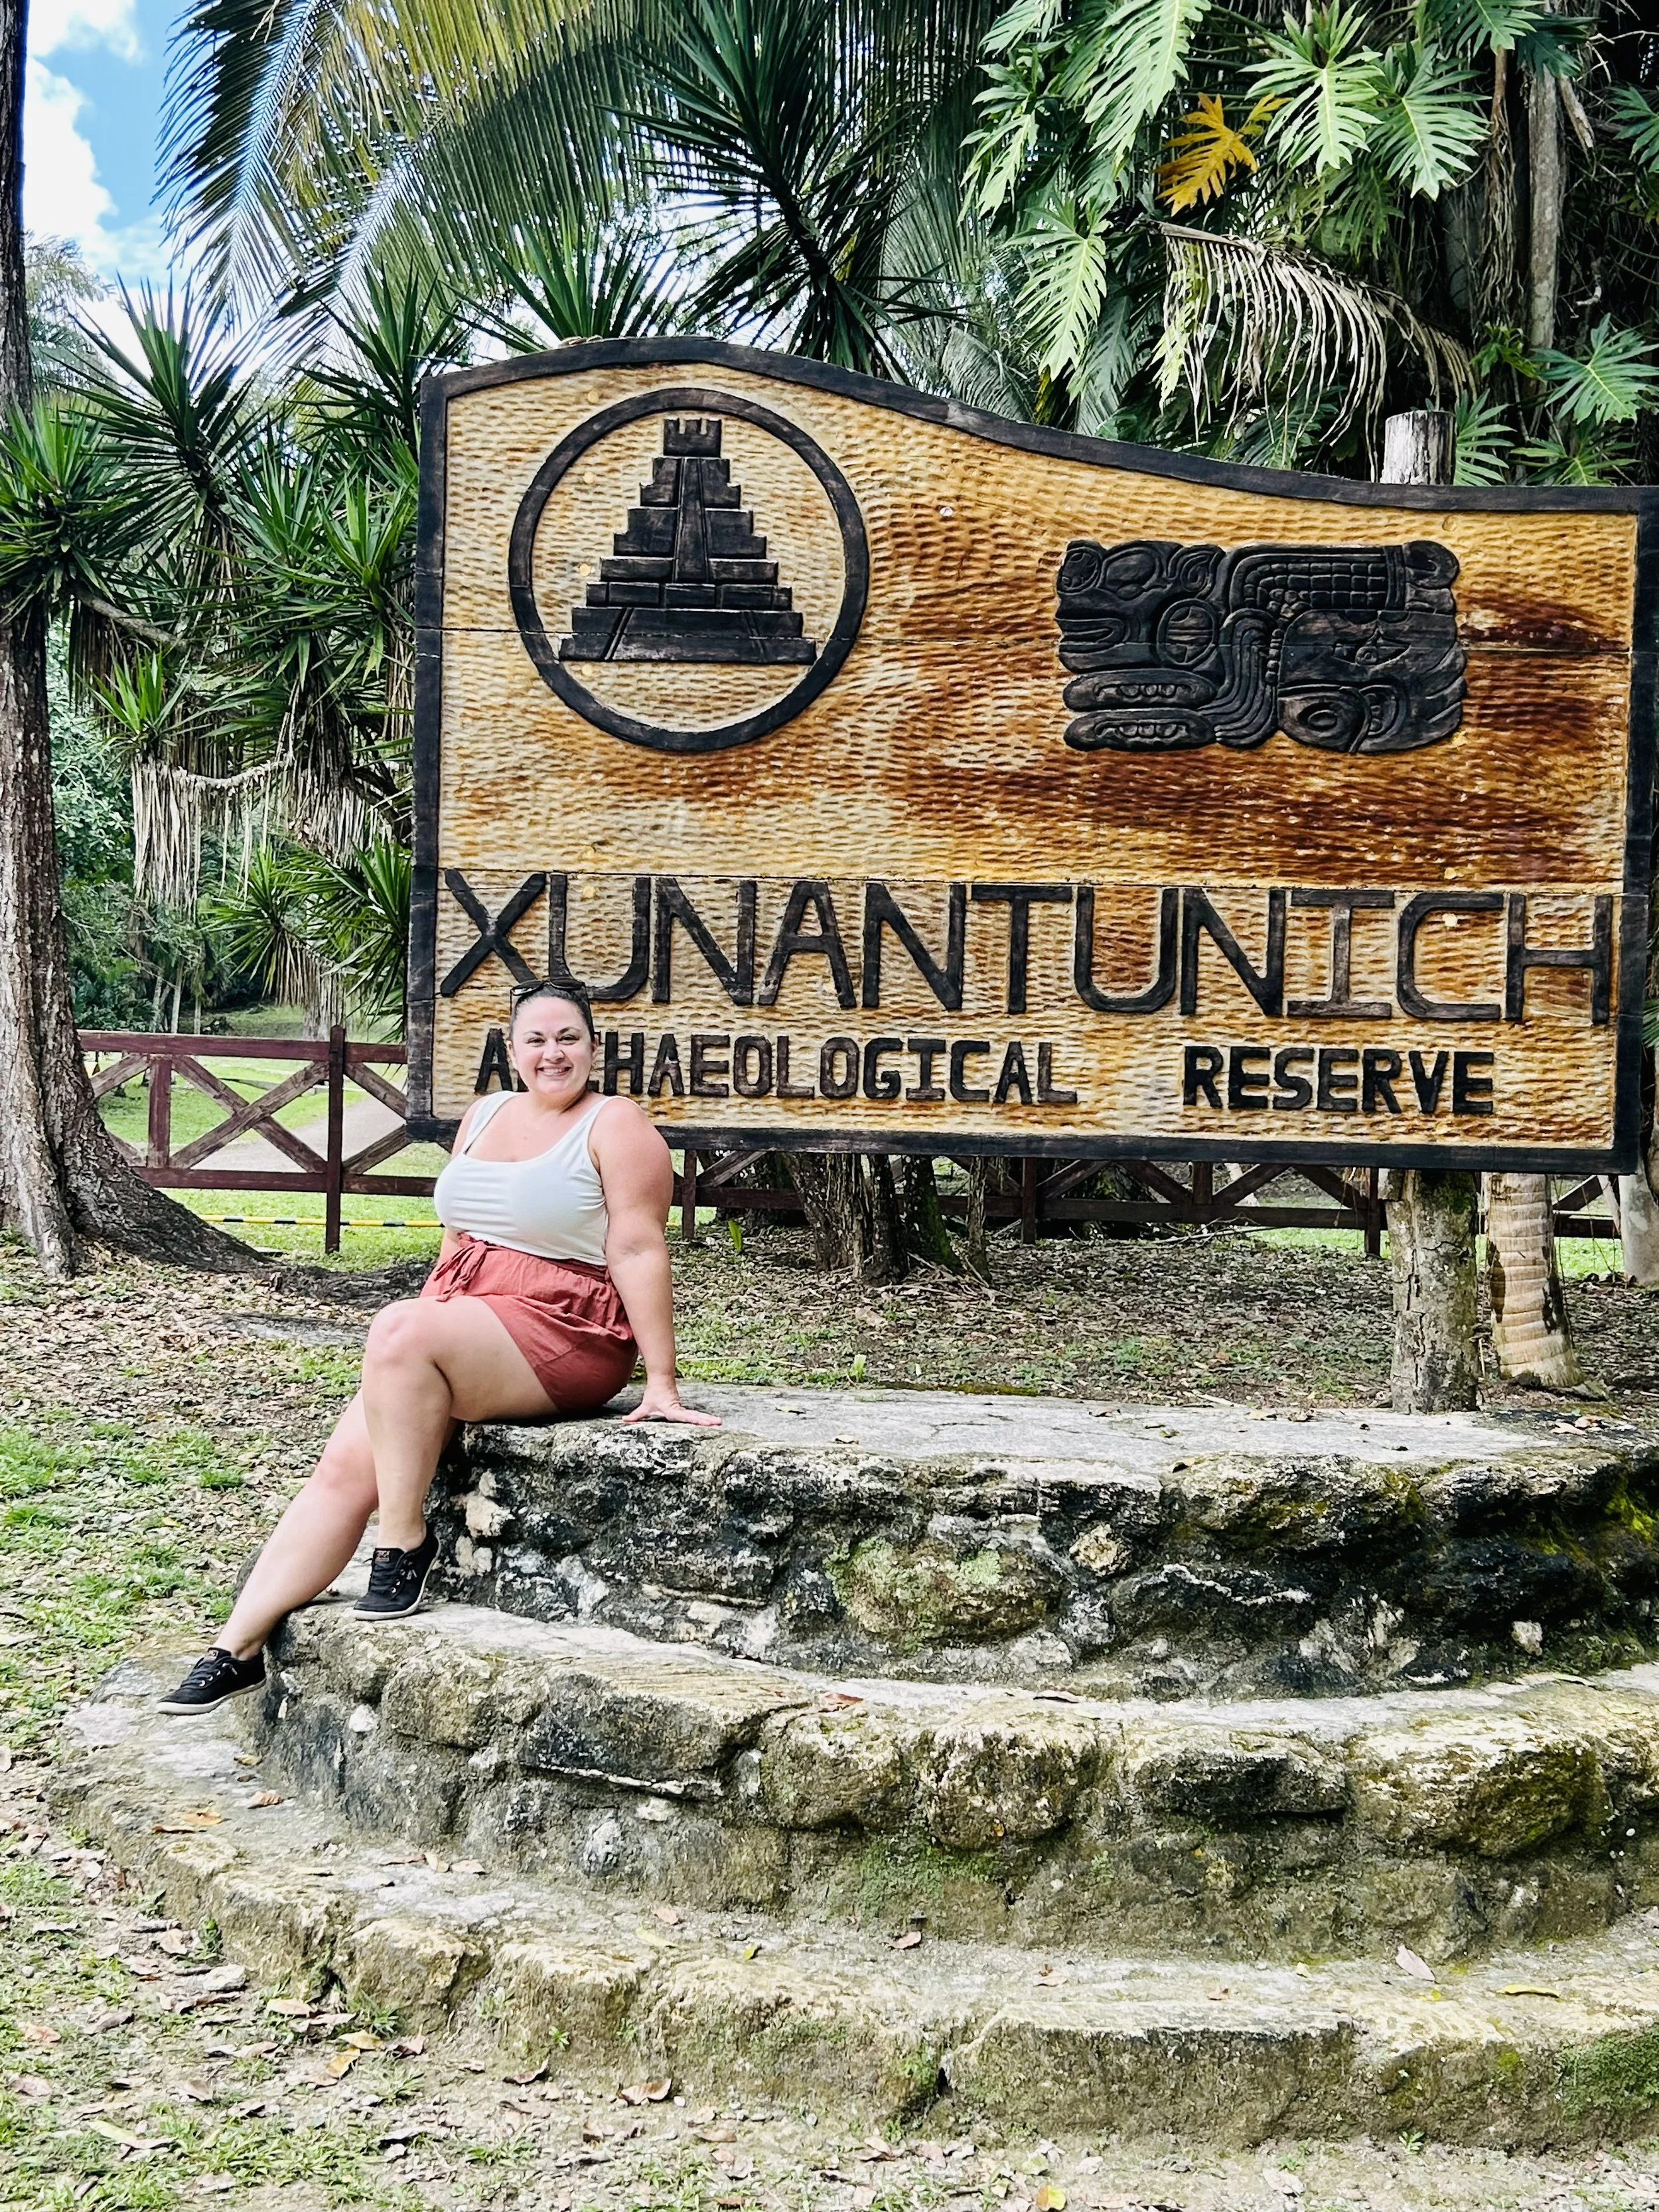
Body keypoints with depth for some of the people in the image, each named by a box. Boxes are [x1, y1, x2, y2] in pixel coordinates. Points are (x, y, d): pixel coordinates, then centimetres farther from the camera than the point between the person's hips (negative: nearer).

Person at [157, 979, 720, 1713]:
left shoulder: (614, 1124, -6)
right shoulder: (484, 1116, 15)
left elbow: (639, 1251, -12)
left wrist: (661, 1384, -16)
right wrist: (421, 1341, 12)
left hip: (563, 1332, -7)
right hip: (462, 1323, 7)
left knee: (398, 1329, -31)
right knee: (345, 1467, -10)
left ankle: (405, 1540, -18)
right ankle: (238, 1649, -8)